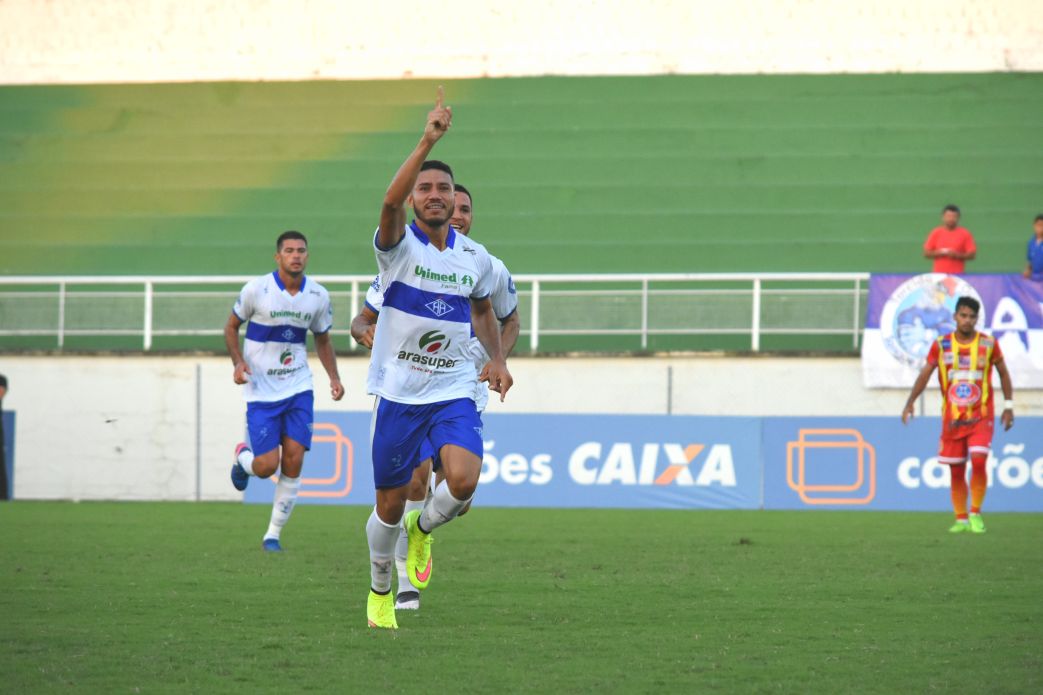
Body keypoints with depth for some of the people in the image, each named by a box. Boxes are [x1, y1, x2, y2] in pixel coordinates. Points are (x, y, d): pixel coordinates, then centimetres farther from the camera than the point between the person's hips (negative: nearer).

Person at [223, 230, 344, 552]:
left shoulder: (318, 296, 0)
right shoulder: (257, 289, -10)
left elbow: (322, 339, 15)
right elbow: (231, 327, 3)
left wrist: (333, 377, 1)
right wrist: (238, 362, -14)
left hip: (298, 388, 3)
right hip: (261, 390, -3)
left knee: (293, 460, -8)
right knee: (267, 465, -9)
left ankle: (273, 534, 5)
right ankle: (243, 457, 29)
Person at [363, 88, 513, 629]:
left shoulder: (476, 257, 5)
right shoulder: (399, 245, -9)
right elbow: (390, 203, -32)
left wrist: (497, 359, 9)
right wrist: (427, 141, -40)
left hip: (453, 391, 2)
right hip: (397, 392, -2)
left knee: (463, 479, -23)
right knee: (391, 504, 4)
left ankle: (424, 530, 11)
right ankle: (380, 592, 30)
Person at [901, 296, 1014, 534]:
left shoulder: (989, 344, -1)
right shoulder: (941, 345, 0)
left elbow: (1003, 373, 10)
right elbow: (925, 374, 2)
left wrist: (1008, 406, 7)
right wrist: (910, 403, -10)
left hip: (981, 418, -2)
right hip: (952, 418, 2)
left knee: (978, 460, -19)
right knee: (956, 470, 3)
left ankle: (975, 514, -6)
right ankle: (961, 520, 14)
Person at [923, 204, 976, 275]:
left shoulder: (964, 234, 3)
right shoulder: (936, 233, 7)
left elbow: (972, 255, 1)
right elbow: (926, 253, 8)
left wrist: (957, 255, -14)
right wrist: (939, 253, -10)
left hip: (957, 274, -1)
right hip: (939, 274, 1)